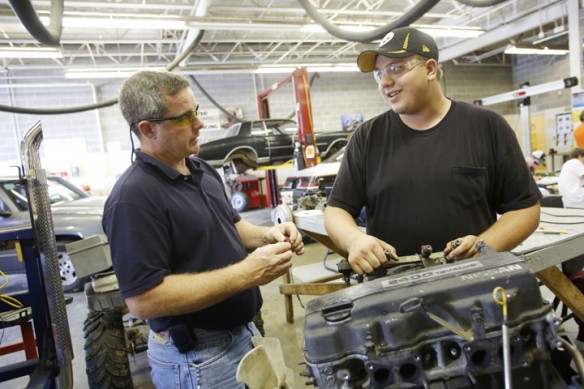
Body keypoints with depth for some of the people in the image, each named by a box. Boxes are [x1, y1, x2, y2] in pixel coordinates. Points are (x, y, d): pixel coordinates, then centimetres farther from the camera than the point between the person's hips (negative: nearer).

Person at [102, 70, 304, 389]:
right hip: (196, 357, -8)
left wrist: (267, 235, -7)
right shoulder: (133, 197, -23)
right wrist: (247, 273, -28)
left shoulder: (202, 170, 4)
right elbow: (143, 299, -27)